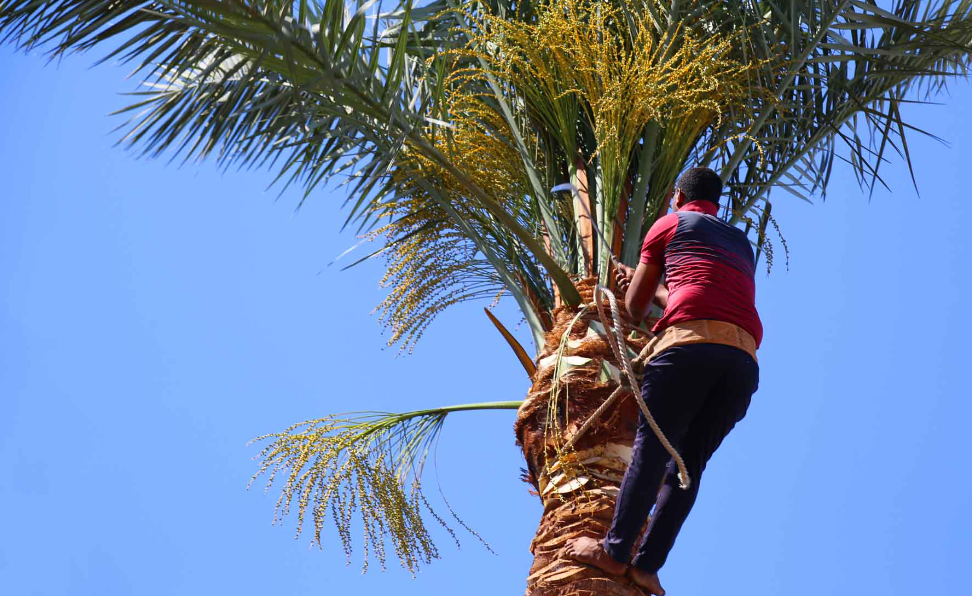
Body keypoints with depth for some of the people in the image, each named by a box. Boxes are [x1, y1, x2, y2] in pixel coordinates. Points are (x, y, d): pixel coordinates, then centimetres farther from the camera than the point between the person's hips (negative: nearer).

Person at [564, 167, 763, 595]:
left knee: (652, 443, -10)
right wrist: (648, 288, 53)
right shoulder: (741, 244, 35)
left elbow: (636, 308, 22)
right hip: (744, 360, 5)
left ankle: (615, 549, -20)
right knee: (689, 462, 2)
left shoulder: (670, 224, 19)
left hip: (691, 340, -5)